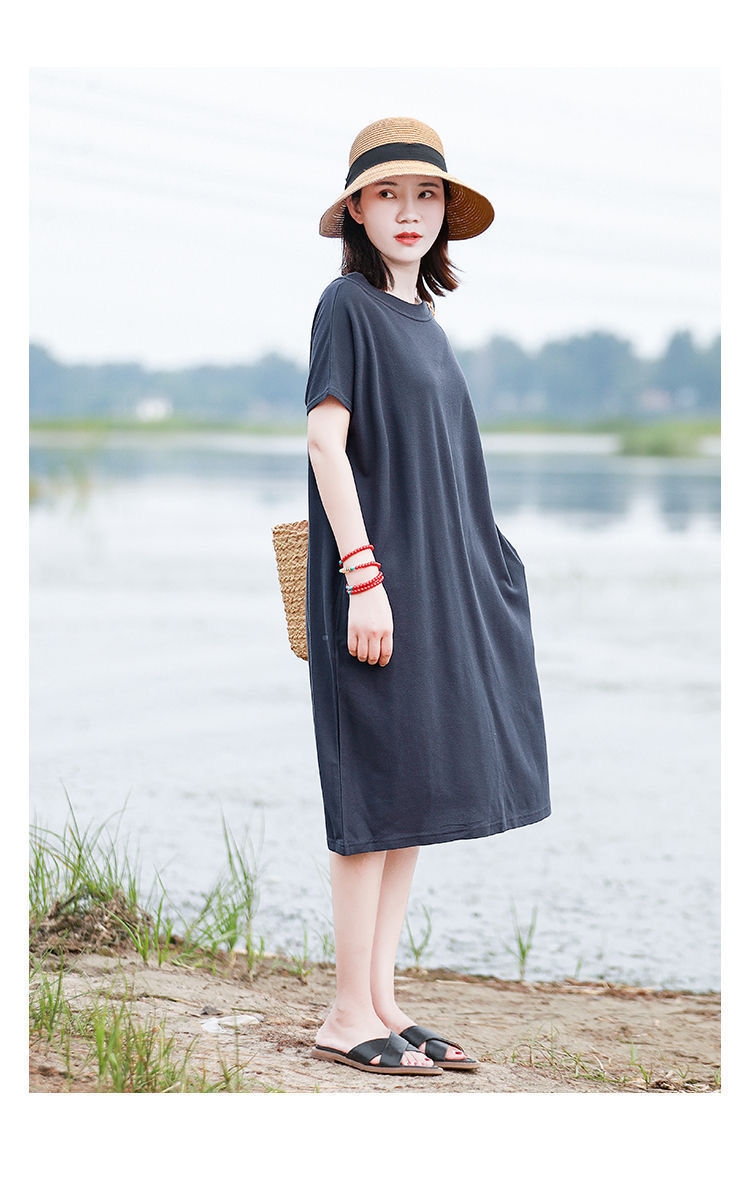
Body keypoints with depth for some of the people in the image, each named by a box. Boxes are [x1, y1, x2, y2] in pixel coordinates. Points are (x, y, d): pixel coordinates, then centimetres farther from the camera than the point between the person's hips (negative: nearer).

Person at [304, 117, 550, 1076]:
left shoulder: (420, 316, 16)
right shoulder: (349, 305, -8)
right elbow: (325, 440, -16)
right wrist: (363, 576, -22)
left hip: (440, 575, 9)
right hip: (380, 574, -9)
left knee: (420, 791, 9)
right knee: (379, 791, -6)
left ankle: (381, 1003, 14)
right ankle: (349, 1016, 0)